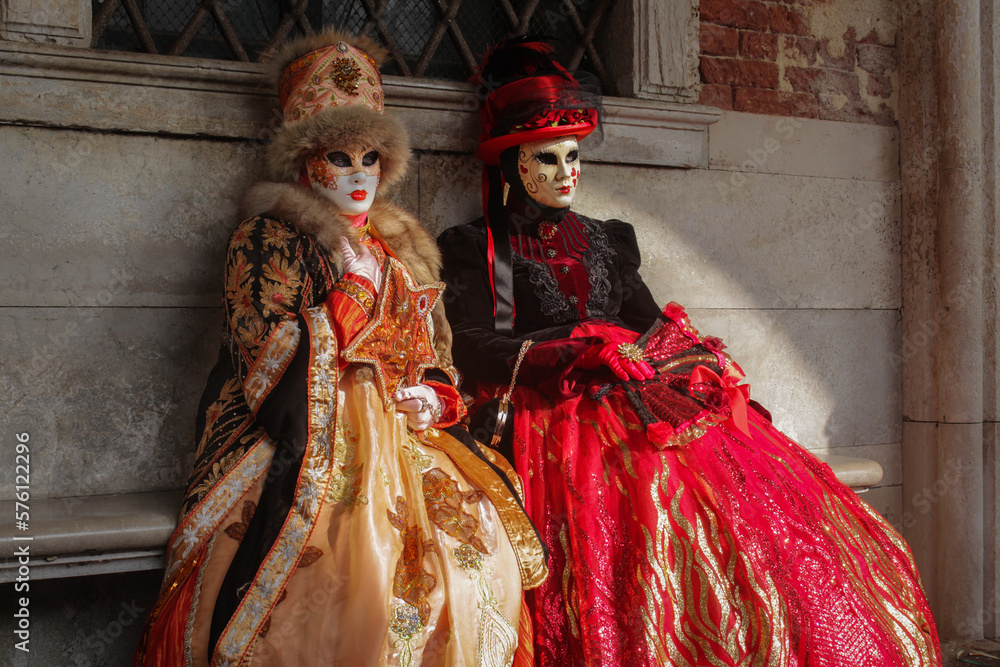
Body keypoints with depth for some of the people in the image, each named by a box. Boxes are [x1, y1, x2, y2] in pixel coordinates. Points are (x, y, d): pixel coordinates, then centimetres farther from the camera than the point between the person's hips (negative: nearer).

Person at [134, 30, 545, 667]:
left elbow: (435, 353, 25)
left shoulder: (403, 248, 23)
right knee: (354, 563, -29)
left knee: (480, 540, -17)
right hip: (304, 443, -5)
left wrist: (433, 398, 4)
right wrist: (355, 285, -4)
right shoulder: (267, 237, 7)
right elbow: (266, 346, -4)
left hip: (402, 440, 5)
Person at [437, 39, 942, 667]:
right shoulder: (477, 248, 11)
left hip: (645, 400, 5)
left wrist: (702, 357, 1)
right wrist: (584, 356, -14)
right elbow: (475, 347, -3)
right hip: (558, 416, -5)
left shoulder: (606, 240, 26)